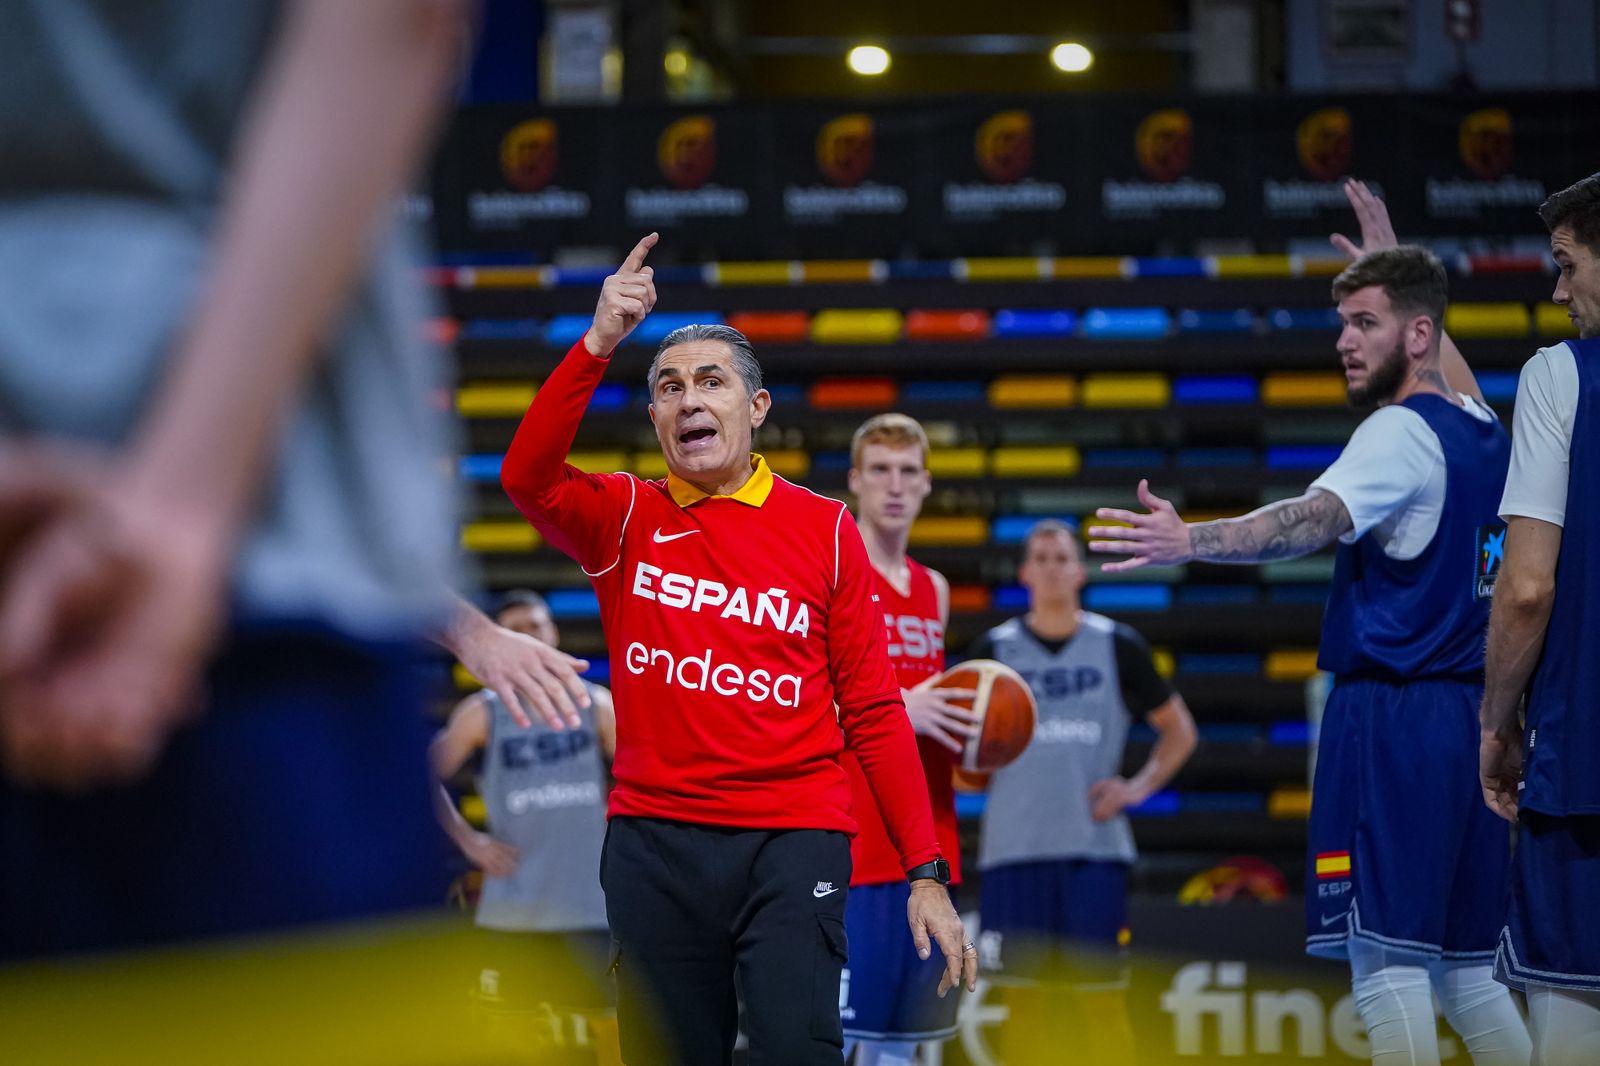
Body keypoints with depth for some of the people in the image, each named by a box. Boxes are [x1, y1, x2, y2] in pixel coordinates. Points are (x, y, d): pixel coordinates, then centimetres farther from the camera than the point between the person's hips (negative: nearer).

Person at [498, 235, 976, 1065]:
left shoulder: (825, 530, 5)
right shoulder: (624, 519, 7)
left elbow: (873, 711, 4)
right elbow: (525, 478, -15)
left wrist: (926, 873, -2)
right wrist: (599, 343, -21)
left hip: (795, 839, -1)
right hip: (654, 841, 1)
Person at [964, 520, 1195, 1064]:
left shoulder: (1119, 646, 5)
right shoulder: (994, 649, 6)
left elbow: (1179, 731, 13)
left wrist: (1139, 786, -1)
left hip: (1095, 845, -1)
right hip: (1015, 849, 1)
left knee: (1103, 996, -2)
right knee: (1025, 999, 3)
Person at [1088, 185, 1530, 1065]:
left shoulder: (1398, 433, -11)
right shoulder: (1482, 429, 15)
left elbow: (1314, 521, -29)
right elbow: (1448, 368, 40)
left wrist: (1188, 542, -42)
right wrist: (1393, 259, 49)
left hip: (1394, 718, -9)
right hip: (1469, 718, 9)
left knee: (1388, 959, -9)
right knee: (1465, 968, 13)